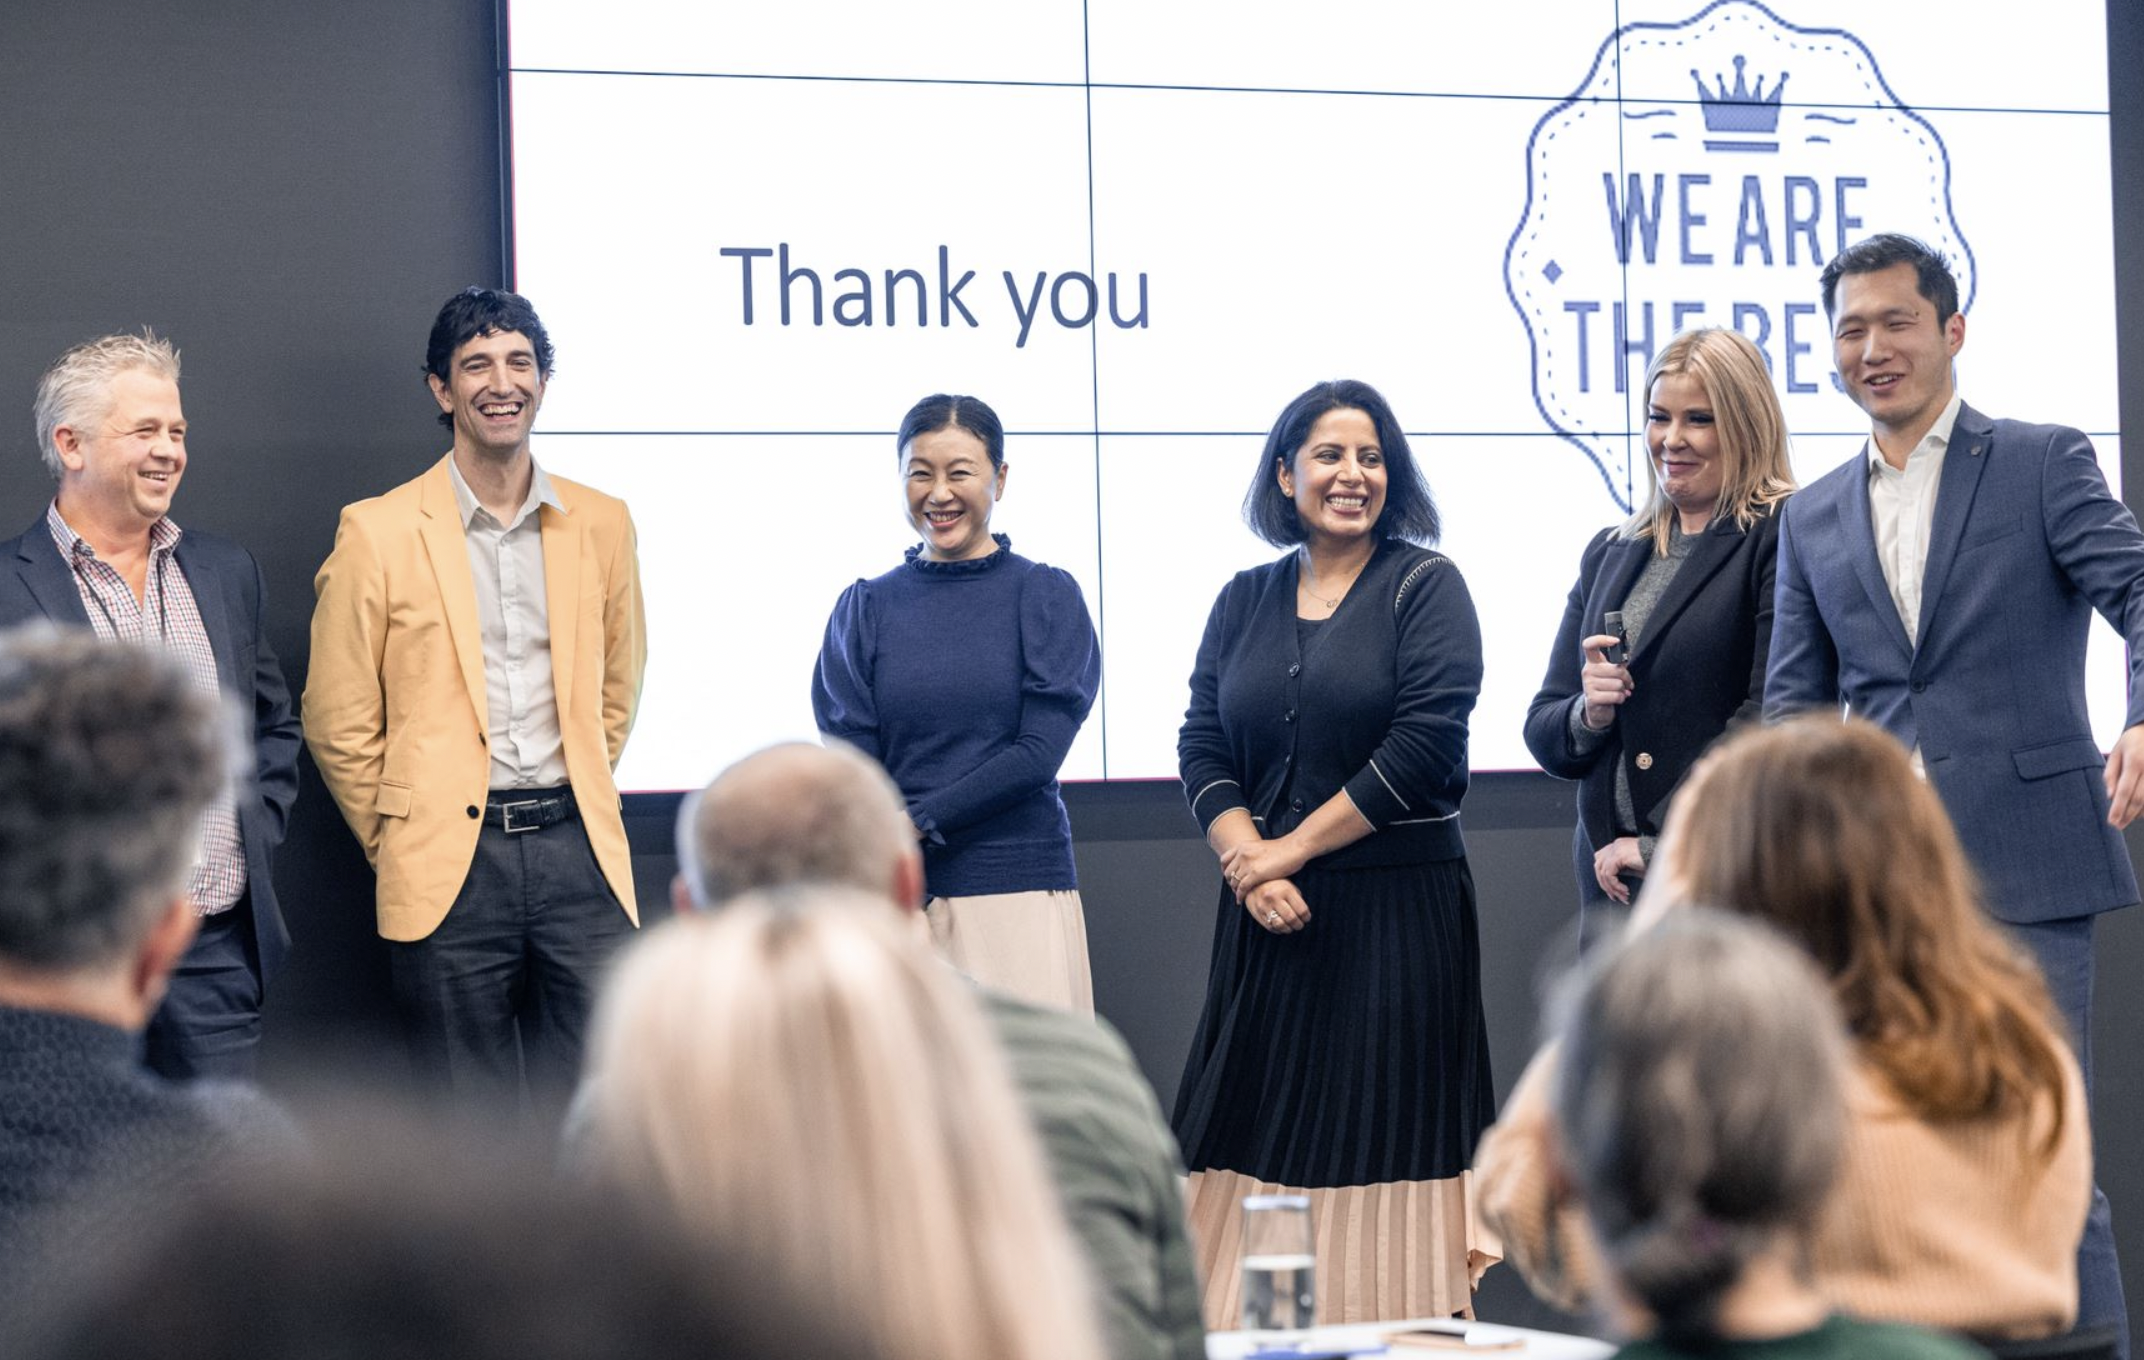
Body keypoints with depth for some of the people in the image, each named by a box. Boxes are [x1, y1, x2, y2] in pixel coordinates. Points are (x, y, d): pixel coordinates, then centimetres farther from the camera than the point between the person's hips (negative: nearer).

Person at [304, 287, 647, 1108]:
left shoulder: (601, 524, 9)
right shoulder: (379, 532, -1)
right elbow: (337, 719, 3)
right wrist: (398, 841, 6)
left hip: (578, 853, 3)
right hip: (450, 865, -3)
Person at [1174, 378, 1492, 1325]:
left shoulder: (1426, 588, 0)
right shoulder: (1247, 601, 13)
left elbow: (1424, 747, -10)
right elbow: (1202, 749, 7)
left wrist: (1296, 846, -9)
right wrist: (1250, 866, -9)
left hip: (1397, 913, -4)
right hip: (1268, 922, 4)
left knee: (1382, 1127, -5)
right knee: (1264, 1129, 1)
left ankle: (1396, 1314, -2)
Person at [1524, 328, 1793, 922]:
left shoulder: (1783, 539, -4)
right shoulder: (1610, 554, 17)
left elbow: (1772, 718, -13)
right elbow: (1543, 734, 17)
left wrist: (1660, 846, -13)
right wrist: (1589, 714, -6)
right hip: (1611, 879, 5)